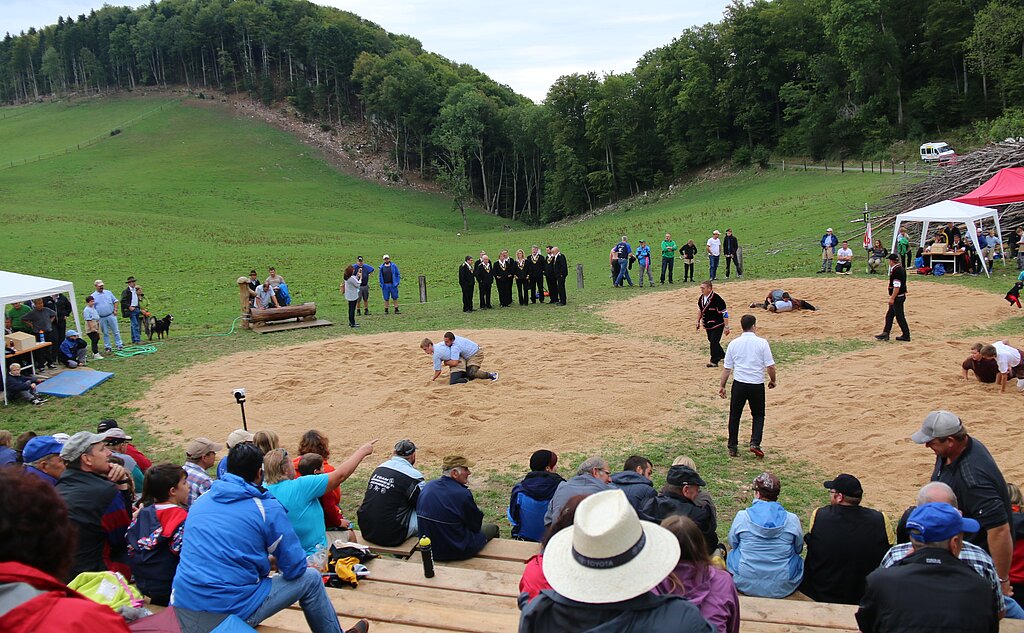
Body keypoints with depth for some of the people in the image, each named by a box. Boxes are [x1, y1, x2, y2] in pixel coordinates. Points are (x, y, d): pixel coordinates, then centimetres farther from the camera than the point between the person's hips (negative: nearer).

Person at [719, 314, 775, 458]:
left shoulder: (734, 344, 0)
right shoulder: (762, 343, -7)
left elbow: (727, 368, 4)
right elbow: (770, 366, -7)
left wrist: (722, 386, 13)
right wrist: (772, 381, 11)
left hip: (739, 384, 2)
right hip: (757, 385, -1)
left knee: (734, 416, 13)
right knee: (758, 415, 16)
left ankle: (732, 448, 16)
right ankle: (755, 443, -1)